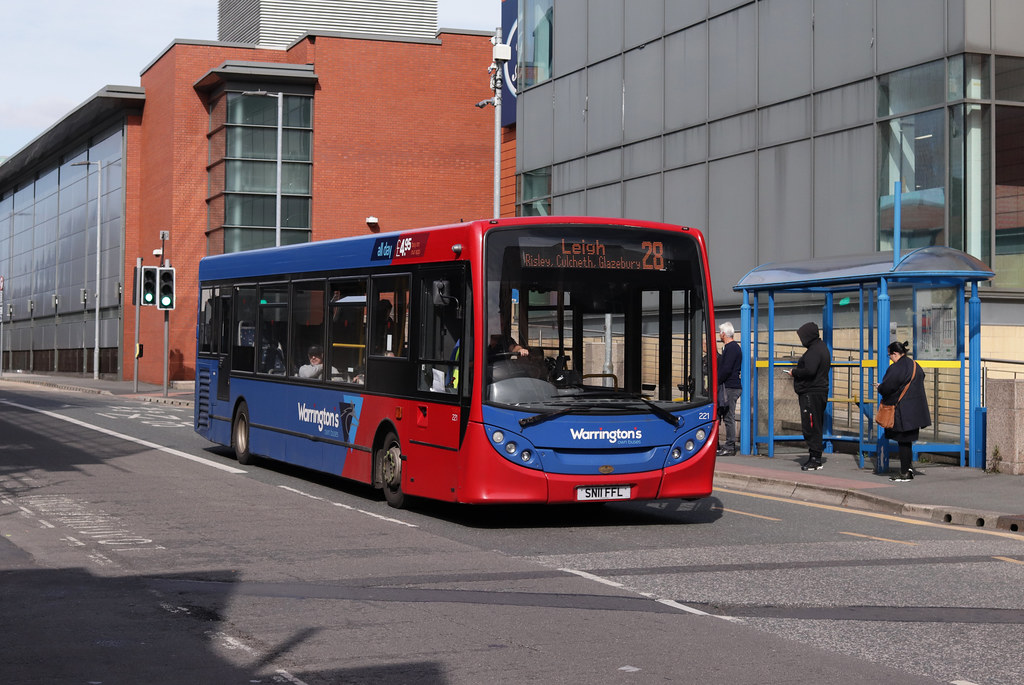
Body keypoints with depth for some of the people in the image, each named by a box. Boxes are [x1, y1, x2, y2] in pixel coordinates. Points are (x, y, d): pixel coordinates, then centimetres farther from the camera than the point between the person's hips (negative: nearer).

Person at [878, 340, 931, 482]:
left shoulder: (896, 369, -18)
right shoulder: (915, 365, 10)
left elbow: (886, 387, -21)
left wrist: (879, 387, 4)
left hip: (903, 411, -9)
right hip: (915, 410, 9)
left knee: (903, 442, -2)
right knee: (907, 441, 15)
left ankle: (904, 473, 2)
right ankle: (907, 469, 19)